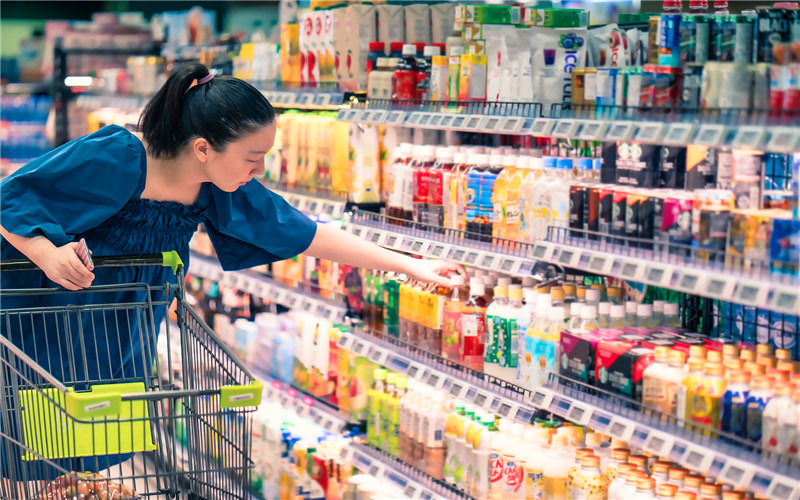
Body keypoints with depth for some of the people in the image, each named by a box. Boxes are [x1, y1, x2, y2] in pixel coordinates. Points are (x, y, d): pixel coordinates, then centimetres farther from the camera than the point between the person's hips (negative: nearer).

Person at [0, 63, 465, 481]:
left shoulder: (222, 191, -11)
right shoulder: (112, 160, -30)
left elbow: (310, 235, -2)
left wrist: (411, 266, -1)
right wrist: (47, 253, -40)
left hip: (116, 340, 6)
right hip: (38, 323, -6)